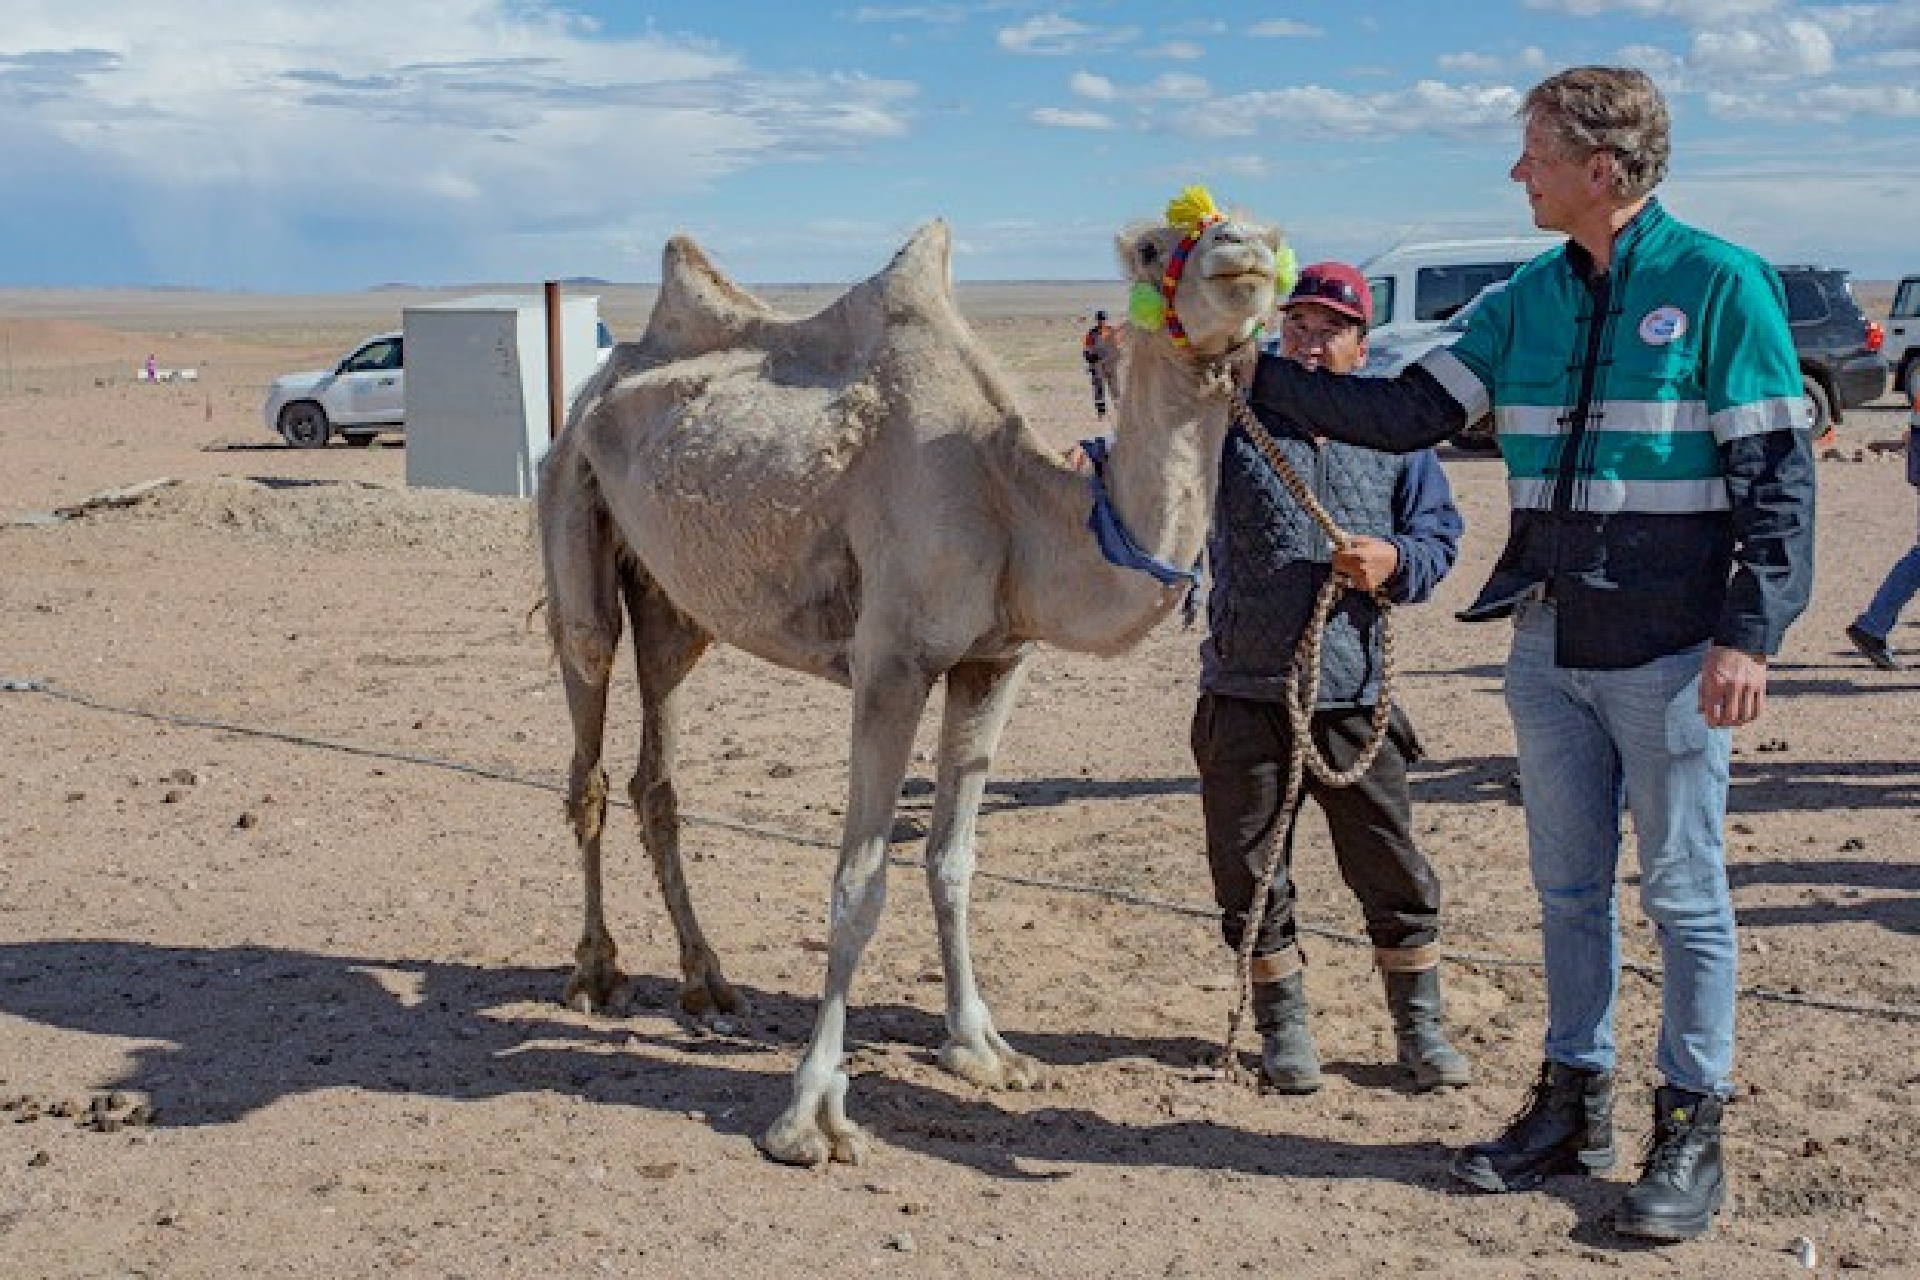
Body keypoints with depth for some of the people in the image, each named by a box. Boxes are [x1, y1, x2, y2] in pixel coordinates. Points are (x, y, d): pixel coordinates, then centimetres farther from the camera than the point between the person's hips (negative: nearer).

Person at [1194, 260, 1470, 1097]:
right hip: (1244, 693, -1)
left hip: (1352, 697, 1)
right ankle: (1283, 1026, 26)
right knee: (1251, 873, 7)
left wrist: (1395, 561, -10)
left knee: (1394, 871, 7)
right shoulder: (1234, 419, 1)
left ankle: (1420, 1028, 25)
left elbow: (1439, 533, 12)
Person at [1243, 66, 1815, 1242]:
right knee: (1569, 886, 14)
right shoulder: (1528, 299, 9)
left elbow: (1778, 474, -9)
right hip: (1551, 645, 6)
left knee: (1685, 890, 4)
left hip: (1670, 651, -6)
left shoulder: (1721, 285, -8)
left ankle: (1692, 1132, 16)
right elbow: (1409, 412, 7)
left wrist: (1750, 633, -15)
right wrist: (1256, 373, 1)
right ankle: (1576, 1102, 28)